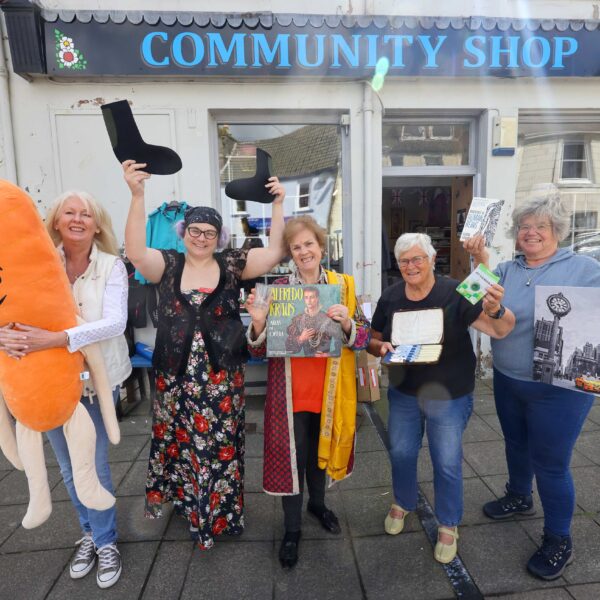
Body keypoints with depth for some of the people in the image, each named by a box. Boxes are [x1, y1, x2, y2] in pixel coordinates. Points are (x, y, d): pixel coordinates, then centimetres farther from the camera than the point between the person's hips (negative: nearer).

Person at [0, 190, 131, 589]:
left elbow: (115, 322, -22)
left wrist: (56, 339, -34)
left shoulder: (112, 266, -10)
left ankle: (106, 542, 28)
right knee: (70, 467, 16)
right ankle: (91, 533, 40)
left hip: (97, 377, -2)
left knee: (95, 465, 3)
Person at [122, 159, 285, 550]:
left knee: (221, 443, 11)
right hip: (176, 375, 1)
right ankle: (170, 493, 43)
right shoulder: (168, 265, 1)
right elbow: (136, 251, -17)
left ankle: (221, 510, 33)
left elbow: (275, 252, -8)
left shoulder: (232, 265, 0)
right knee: (177, 439, 16)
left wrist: (278, 205, -15)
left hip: (223, 375, 0)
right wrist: (137, 196, -26)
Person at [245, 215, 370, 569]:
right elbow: (260, 349, -4)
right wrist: (258, 322, -25)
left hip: (329, 390, 2)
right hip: (291, 391, -2)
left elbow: (363, 338, -2)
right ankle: (292, 529, 30)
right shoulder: (278, 288, -5)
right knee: (291, 456, 7)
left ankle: (317, 503, 49)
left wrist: (347, 323, -23)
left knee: (321, 448, 21)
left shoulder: (343, 285, -1)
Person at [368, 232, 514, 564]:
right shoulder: (390, 297, -7)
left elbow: (501, 329, -22)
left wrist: (495, 310, -44)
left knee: (447, 464, 10)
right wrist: (382, 347, -20)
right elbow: (372, 339, 4)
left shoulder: (455, 293, -19)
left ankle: (448, 525, 36)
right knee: (401, 454, 18)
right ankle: (402, 503, 48)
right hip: (403, 393, 4)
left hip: (449, 397, -3)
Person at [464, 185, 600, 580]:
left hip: (559, 388, -4)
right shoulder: (507, 271, 3)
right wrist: (481, 263, -21)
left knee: (550, 463, 6)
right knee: (516, 445, 23)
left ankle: (559, 541, 28)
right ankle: (519, 498, 50)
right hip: (507, 381, 5)